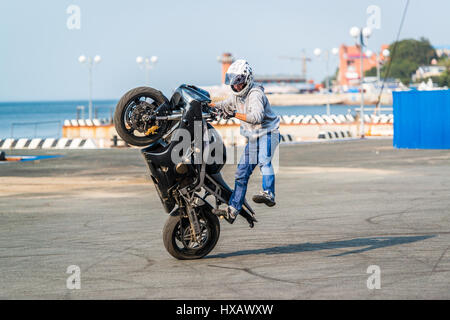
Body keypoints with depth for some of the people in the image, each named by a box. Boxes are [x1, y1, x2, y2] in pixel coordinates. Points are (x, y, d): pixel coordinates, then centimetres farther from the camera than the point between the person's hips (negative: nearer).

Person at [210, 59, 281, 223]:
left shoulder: (255, 94, -20)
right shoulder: (236, 95, 7)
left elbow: (257, 117, -36)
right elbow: (225, 105, 27)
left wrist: (235, 114, -38)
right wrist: (208, 105, 10)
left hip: (268, 133, -8)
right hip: (252, 137, 8)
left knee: (263, 160, -36)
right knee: (241, 173, 7)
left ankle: (269, 194, -47)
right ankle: (233, 210, 12)